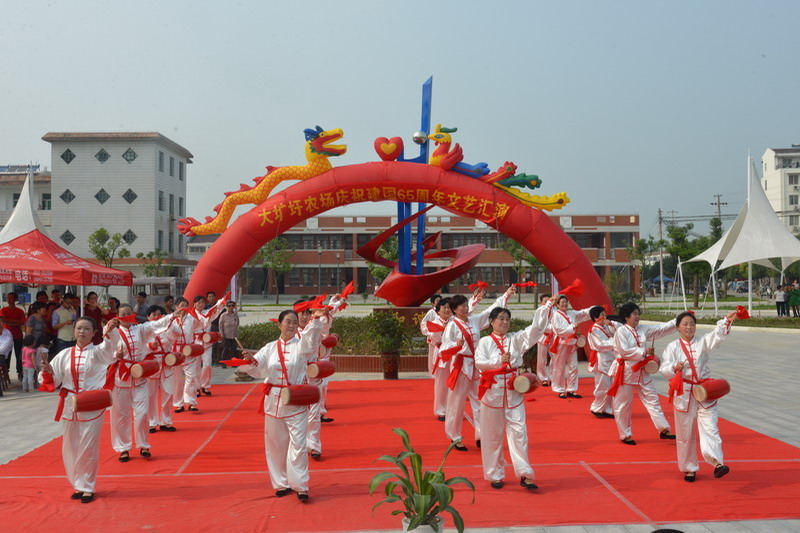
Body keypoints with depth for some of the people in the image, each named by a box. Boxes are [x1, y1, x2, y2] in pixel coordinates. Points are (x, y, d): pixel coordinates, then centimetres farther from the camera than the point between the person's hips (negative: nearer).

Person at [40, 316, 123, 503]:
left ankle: (87, 488, 16)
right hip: (69, 406, 4)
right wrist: (48, 372, -15)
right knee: (70, 449, 10)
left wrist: (111, 330, -48)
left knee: (89, 449, 0)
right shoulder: (65, 354, 7)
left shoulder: (98, 352, -3)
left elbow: (109, 346, -27)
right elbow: (52, 381, 9)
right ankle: (78, 485, 27)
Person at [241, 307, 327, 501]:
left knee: (298, 445, -7)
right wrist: (250, 361, -17)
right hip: (273, 401, 3)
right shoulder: (270, 348, 7)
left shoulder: (301, 345, -1)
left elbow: (310, 338, -22)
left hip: (296, 402, -3)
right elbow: (257, 369, 6)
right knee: (276, 445, 10)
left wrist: (315, 320, -39)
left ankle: (300, 486, 2)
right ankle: (282, 484, 24)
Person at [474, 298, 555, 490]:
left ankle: (524, 474, 0)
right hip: (492, 391, -2)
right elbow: (479, 363, -11)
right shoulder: (485, 342, 2)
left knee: (519, 431, -4)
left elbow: (535, 328, -2)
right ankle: (494, 475, 18)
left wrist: (547, 306, -10)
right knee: (493, 435, 6)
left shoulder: (515, 339, 7)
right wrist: (499, 360, -23)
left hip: (513, 391, 2)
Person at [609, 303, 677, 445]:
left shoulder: (643, 329, 8)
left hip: (641, 371, 7)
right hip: (625, 371, -7)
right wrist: (644, 351, -19)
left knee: (652, 399, 7)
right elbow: (624, 351, -20)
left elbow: (661, 329, 6)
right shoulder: (621, 331, -13)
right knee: (623, 404, 2)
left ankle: (663, 429, 13)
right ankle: (625, 435, 15)